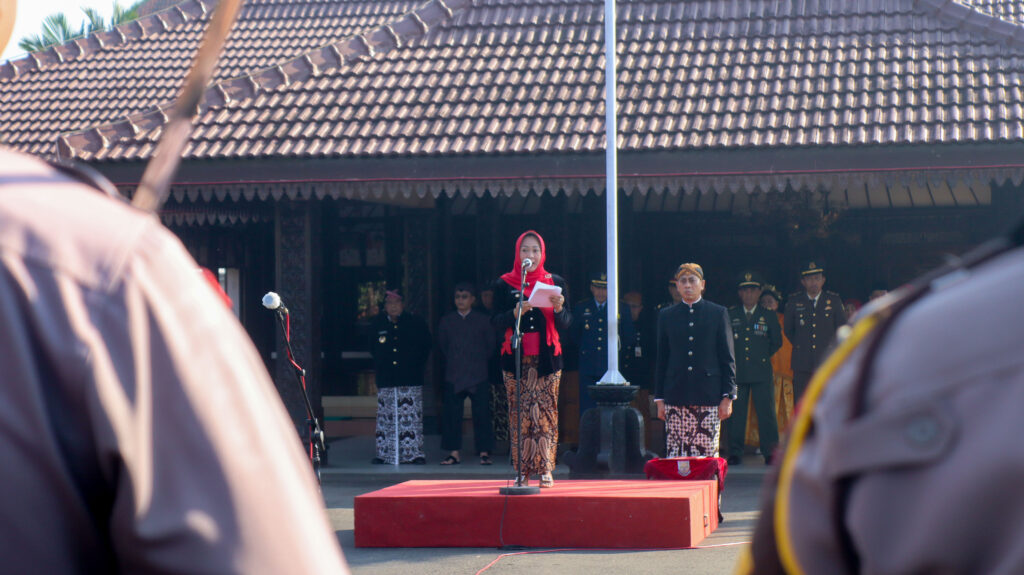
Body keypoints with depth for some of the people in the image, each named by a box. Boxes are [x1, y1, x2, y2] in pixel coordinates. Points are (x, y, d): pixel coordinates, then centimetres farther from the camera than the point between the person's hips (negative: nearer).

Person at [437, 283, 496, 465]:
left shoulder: (483, 320, 5)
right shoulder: (446, 321, 9)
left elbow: (491, 345, 8)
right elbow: (441, 346, 15)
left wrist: (481, 360, 5)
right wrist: (452, 361, 9)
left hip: (478, 375, -1)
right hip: (453, 376, 2)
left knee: (481, 414, -3)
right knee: (451, 414, -1)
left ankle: (484, 453, 2)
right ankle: (454, 453, 4)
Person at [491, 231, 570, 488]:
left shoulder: (555, 282, 9)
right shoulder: (504, 284, 7)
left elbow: (566, 323, 5)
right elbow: (497, 321, 0)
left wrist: (558, 308, -16)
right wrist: (516, 312, -19)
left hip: (547, 358, 0)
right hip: (516, 359, 0)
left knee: (546, 413, -5)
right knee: (519, 415, -3)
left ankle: (545, 469, -1)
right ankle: (522, 471, 1)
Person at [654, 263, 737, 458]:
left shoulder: (718, 313, 7)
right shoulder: (666, 316, 11)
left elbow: (728, 358, 5)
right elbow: (661, 360, 12)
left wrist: (728, 396, -2)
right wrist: (660, 398, 7)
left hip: (709, 397, -1)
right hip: (675, 399, 1)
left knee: (708, 456, -2)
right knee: (675, 455, -3)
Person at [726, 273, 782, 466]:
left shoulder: (768, 316, 9)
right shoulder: (730, 315, 9)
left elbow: (777, 342, 16)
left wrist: (763, 355, 11)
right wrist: (732, 358, 6)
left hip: (761, 372, 0)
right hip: (737, 371, 1)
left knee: (766, 412, -3)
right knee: (735, 412, 0)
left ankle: (770, 453, 2)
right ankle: (735, 453, 5)